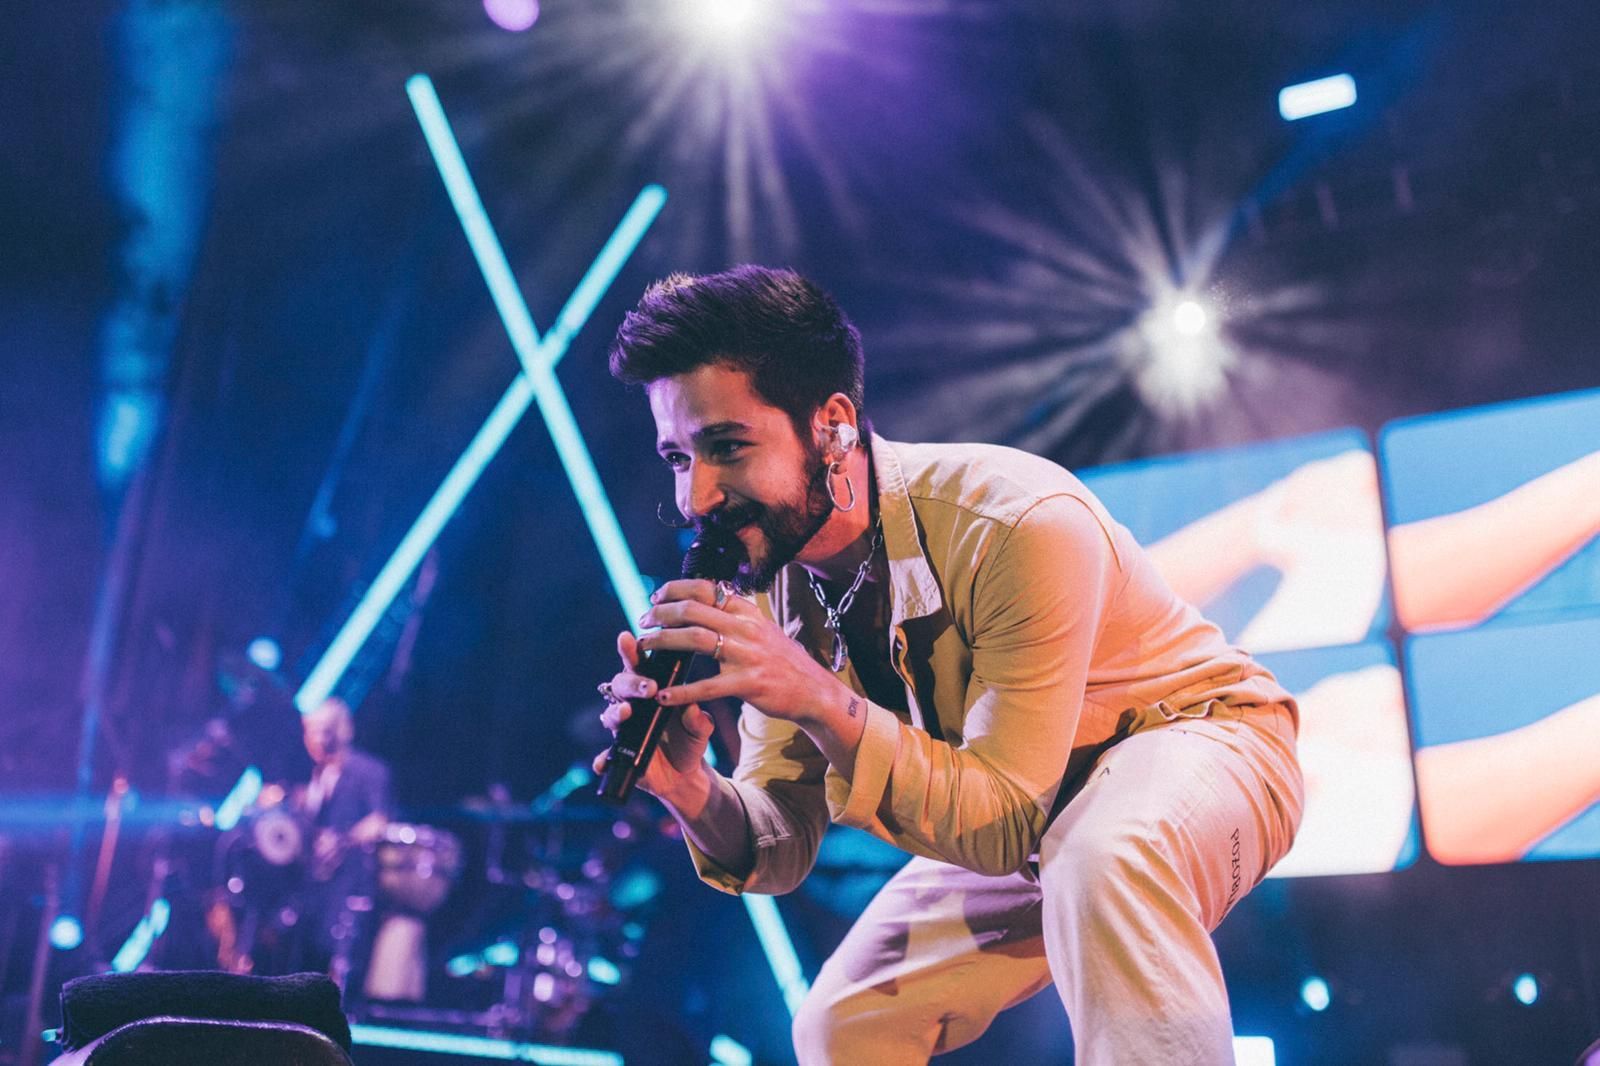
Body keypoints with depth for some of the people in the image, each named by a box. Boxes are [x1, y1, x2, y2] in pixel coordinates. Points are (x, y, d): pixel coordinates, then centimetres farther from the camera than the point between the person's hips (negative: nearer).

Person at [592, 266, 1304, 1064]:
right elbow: (780, 856, -8)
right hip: (1025, 818, 7)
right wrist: (691, 791, -30)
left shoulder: (1019, 525, -32)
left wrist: (817, 699, -41)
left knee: (1098, 863, -39)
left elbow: (1000, 826, -30)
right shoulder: (764, 584, -11)